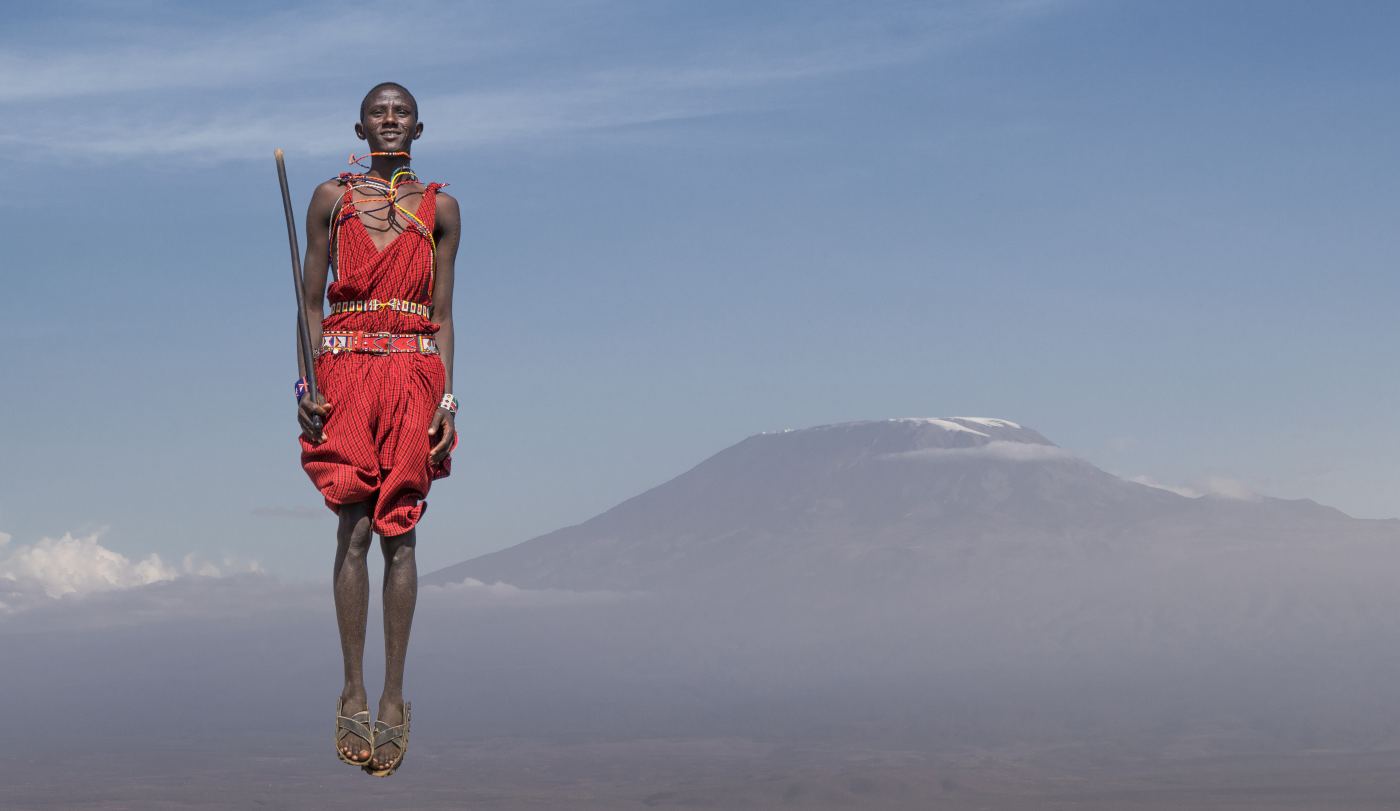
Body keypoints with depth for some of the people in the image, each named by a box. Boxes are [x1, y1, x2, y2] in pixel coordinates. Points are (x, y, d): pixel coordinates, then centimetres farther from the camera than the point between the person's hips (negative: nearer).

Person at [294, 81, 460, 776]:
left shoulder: (439, 208, 10)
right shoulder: (332, 198, 9)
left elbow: (441, 315, 9)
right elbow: (311, 302, 8)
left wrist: (446, 397, 0)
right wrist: (306, 384, -3)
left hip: (414, 373, 0)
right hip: (346, 369, 0)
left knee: (399, 533, -2)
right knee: (355, 530, -5)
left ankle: (393, 694, 1)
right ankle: (354, 693, -1)